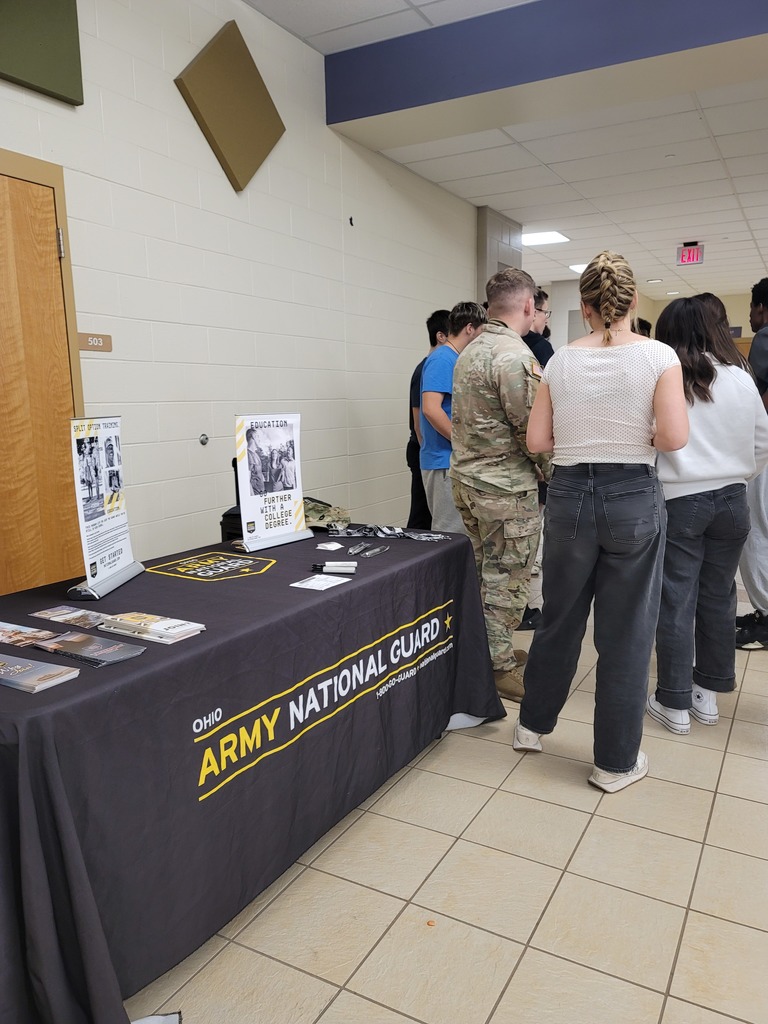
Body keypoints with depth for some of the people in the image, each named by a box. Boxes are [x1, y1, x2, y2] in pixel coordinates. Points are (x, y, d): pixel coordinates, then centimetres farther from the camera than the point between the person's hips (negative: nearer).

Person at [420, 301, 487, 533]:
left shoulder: (454, 359, 14)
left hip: (453, 460, 10)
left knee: (456, 531, 15)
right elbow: (431, 409, -24)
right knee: (450, 535, -3)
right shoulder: (443, 359, -14)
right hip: (446, 461, -10)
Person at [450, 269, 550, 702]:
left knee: (484, 572, 18)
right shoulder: (516, 356, -17)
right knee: (506, 580, 2)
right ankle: (500, 667, 13)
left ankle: (489, 650, 30)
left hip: (466, 477, 9)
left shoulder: (470, 351, 12)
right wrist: (555, 476, -3)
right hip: (507, 487, -9)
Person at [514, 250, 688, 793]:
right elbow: (674, 437, -16)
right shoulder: (658, 355, -7)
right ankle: (616, 761, 21)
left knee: (559, 618, 19)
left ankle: (534, 723, 36)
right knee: (626, 632, 8)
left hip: (569, 494, 3)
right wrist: (638, 438, 5)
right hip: (633, 498, -3)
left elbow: (538, 440, 0)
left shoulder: (560, 362, 1)